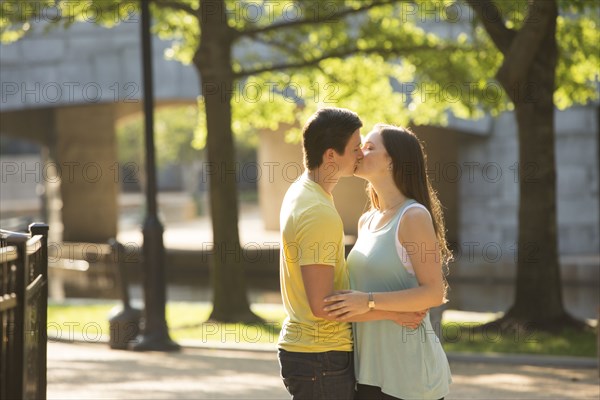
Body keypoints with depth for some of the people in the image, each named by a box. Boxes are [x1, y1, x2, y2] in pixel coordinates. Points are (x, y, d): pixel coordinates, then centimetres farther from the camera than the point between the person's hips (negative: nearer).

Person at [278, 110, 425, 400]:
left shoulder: (300, 192, 10)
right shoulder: (319, 214, -22)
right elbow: (321, 304, -24)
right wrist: (393, 313, -16)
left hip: (301, 345, 10)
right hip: (321, 357, -10)